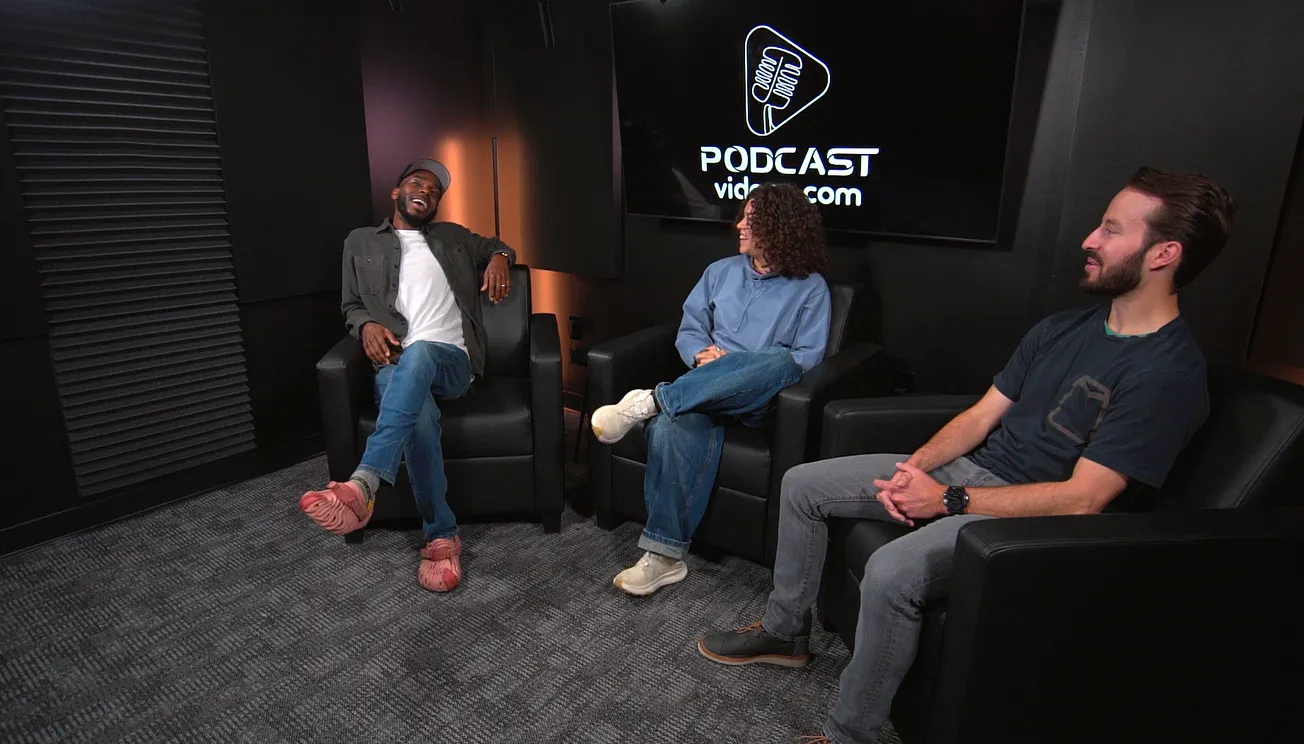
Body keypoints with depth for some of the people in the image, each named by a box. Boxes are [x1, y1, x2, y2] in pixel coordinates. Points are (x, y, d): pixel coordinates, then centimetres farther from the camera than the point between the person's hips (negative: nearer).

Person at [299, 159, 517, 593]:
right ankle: (442, 537, -28)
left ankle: (362, 486, -53)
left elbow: (496, 246, 39)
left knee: (418, 353, -40)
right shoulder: (361, 242, 23)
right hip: (394, 367, 0)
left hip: (451, 361, 0)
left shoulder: (454, 237, 25)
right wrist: (367, 325, -3)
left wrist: (499, 259, 12)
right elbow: (351, 306, 23)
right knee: (418, 416, -37)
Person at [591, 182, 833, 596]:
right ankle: (665, 555, -30)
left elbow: (806, 358, -1)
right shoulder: (722, 271, 18)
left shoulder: (810, 288, 6)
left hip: (761, 398, -2)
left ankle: (651, 401, -36)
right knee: (677, 425, -35)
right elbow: (689, 329, 18)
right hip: (704, 386, 2)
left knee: (780, 360, -39)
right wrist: (701, 354, -7)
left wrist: (737, 368, -13)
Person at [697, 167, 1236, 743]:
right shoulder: (1062, 328, 9)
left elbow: (1081, 498, -21)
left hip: (1031, 514, -8)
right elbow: (981, 415, 9)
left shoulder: (1170, 373, -16)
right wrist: (914, 468, -7)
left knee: (891, 571, -36)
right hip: (968, 469, 8)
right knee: (802, 484, 3)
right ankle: (784, 631, 20)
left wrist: (949, 500, -19)